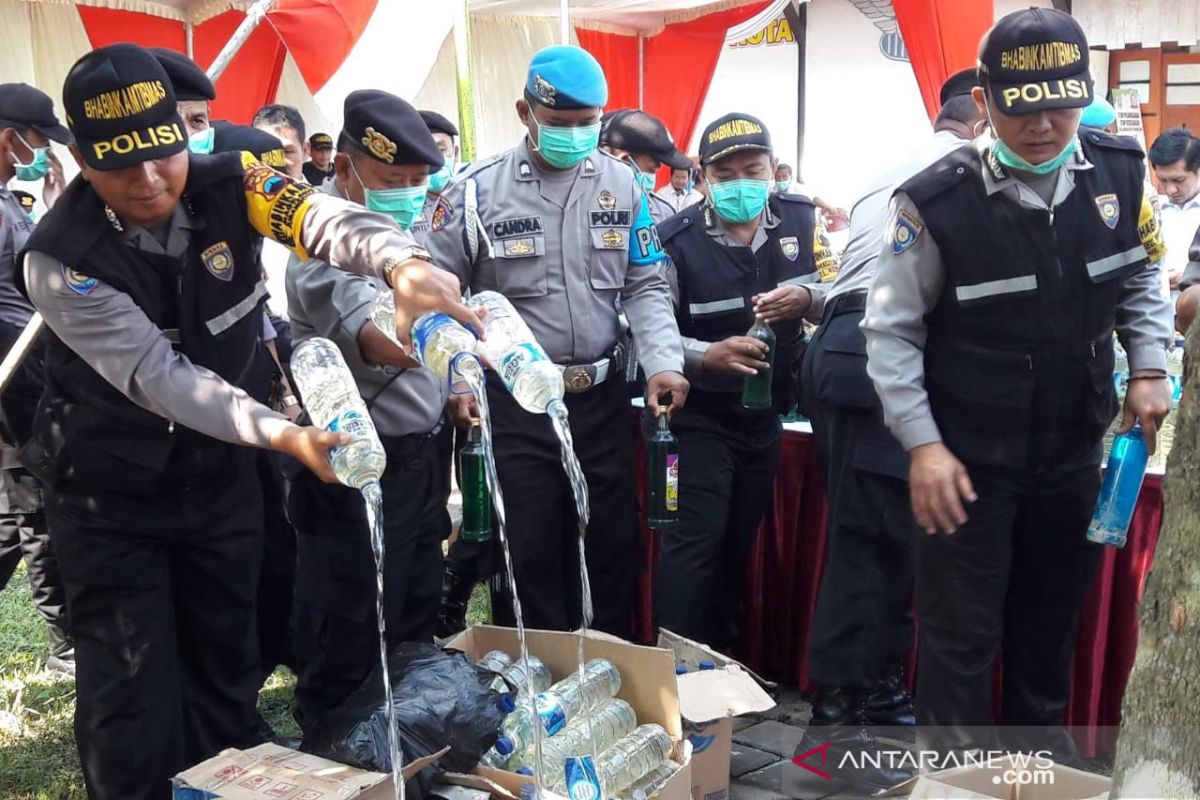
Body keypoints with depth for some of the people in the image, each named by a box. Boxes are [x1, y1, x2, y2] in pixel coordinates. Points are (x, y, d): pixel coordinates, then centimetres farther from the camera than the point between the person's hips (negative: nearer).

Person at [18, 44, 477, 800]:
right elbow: (158, 376, -30)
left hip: (217, 465, 4)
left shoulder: (228, 185, -13)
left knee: (226, 652, 16)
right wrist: (282, 433, -43)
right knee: (131, 680, 3)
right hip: (110, 483, -3)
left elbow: (323, 218, -32)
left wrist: (404, 264, -54)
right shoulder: (61, 259, -22)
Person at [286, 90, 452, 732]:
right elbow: (389, 341, -41)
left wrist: (450, 390, 11)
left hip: (415, 457, 9)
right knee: (348, 653, 3)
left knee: (415, 630, 21)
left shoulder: (390, 225, 9)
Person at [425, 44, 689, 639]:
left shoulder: (621, 183, 3)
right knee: (528, 556, 7)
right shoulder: (478, 189, -5)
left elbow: (646, 286, 5)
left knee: (613, 547, 14)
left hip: (602, 397, 3)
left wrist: (662, 361, -11)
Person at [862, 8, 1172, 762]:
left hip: (1074, 445, 5)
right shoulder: (937, 200, -20)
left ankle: (1040, 735, 46)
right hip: (969, 456, -5)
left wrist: (1149, 369, 0)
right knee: (962, 628, 5)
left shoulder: (1119, 170, -6)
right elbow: (892, 330, -13)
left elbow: (1142, 276, 12)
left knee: (1055, 609, 22)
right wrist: (922, 445, -17)